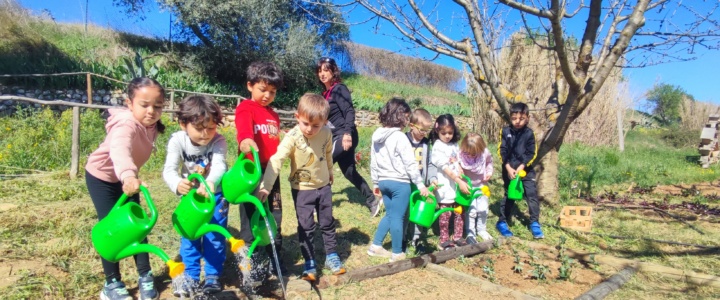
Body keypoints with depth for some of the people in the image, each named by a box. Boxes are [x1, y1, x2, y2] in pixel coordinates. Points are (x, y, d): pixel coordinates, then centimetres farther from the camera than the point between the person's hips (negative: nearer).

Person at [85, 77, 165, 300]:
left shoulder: (152, 126, -13)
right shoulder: (127, 125, -37)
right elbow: (119, 150, -57)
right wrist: (128, 175, -72)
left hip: (126, 178, 6)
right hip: (101, 178, -6)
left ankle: (145, 277, 16)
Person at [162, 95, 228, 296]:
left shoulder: (218, 141, -28)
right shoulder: (177, 140, -24)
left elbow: (219, 166, -44)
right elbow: (169, 170, -33)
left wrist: (209, 183, -66)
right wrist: (177, 184, -57)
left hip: (215, 194, -2)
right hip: (190, 193, 2)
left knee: (215, 235, 1)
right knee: (189, 235, 7)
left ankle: (213, 276, 16)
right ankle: (190, 276, 21)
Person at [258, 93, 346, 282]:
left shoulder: (326, 133, -12)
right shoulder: (293, 137, -24)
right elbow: (276, 160, -33)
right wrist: (265, 186, -42)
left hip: (324, 186, 4)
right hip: (302, 189, -3)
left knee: (327, 223, 16)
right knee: (306, 227, 4)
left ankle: (331, 256, 33)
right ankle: (309, 263, 21)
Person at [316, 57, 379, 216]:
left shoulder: (339, 89, -8)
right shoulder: (326, 92, 15)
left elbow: (349, 112, -18)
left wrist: (347, 133, -29)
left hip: (344, 136, -9)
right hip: (335, 136, 9)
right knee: (349, 172, 12)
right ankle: (372, 202, 22)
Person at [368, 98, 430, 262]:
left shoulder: (377, 135, 6)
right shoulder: (400, 137, -16)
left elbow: (373, 162, 12)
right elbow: (411, 164, -16)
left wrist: (376, 182, 20)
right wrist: (420, 184, -9)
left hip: (384, 181, 7)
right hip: (399, 183, -7)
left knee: (390, 214, 20)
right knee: (397, 217, 3)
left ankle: (375, 246, 24)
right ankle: (397, 253, 14)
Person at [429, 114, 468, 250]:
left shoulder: (454, 145, 9)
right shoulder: (438, 147, -12)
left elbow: (458, 164, 12)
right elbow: (445, 168, -17)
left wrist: (463, 179, -4)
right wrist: (459, 181, -22)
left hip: (459, 184, 6)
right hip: (446, 186, -6)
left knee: (460, 212, 11)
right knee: (445, 214, 2)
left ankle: (457, 237, 25)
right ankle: (444, 240, 15)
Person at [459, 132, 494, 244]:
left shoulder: (485, 153, -17)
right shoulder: (461, 155, -27)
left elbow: (489, 162, 5)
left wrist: (489, 172, -7)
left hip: (481, 185, 3)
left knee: (483, 209, 11)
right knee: (470, 211, -2)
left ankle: (481, 230, 33)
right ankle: (470, 234, 14)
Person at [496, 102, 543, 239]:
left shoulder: (529, 133, -5)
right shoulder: (505, 131, -4)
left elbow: (531, 154, -6)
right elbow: (502, 151, -6)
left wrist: (520, 168, -15)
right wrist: (508, 168, -14)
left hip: (526, 170, 0)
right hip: (509, 169, 0)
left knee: (532, 195, -4)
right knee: (509, 196, 8)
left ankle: (535, 223, 8)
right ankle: (502, 222, 20)